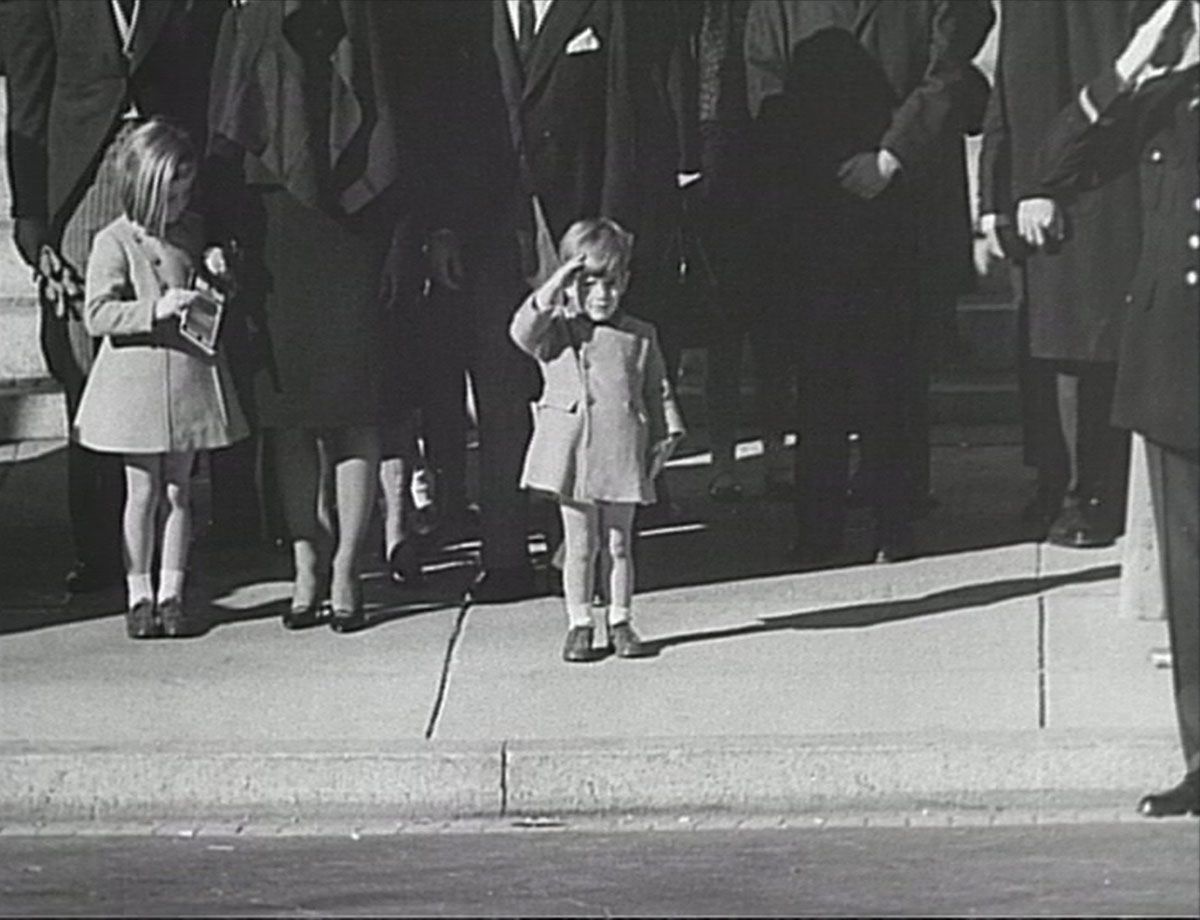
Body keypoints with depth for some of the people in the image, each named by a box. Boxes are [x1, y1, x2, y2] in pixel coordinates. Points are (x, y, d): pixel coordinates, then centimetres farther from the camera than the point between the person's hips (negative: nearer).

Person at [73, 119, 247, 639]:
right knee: (143, 490, 2)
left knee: (179, 490, 7)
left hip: (189, 376, 4)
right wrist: (156, 309, -25)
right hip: (134, 380, -4)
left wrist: (219, 279, -3)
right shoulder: (114, 242, -8)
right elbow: (97, 315, -15)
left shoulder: (192, 232, 7)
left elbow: (217, 304, 19)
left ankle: (172, 595, 14)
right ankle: (139, 596, 12)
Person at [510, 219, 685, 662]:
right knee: (580, 544, 4)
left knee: (618, 543, 9)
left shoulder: (641, 336, 8)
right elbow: (523, 332, -16)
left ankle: (620, 622, 19)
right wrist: (551, 291, -20)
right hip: (573, 451, -1)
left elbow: (658, 391, 12)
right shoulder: (557, 333, 3)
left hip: (623, 452, 1)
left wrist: (666, 434, 4)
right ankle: (579, 625, 12)